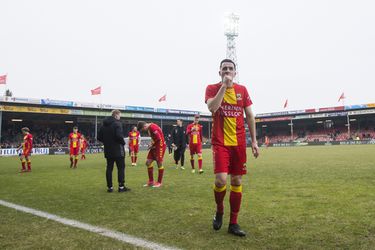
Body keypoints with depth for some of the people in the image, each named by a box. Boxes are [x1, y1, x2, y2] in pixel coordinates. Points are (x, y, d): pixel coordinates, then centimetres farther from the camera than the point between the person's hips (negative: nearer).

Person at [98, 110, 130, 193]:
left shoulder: (104, 125, 11)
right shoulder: (117, 123, -13)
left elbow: (99, 137, 12)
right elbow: (119, 135, -25)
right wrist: (123, 142, -9)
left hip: (108, 150, 7)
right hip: (117, 149, -7)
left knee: (109, 168, 10)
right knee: (121, 168, 2)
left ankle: (110, 187, 12)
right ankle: (121, 186, 2)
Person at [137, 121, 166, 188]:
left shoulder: (153, 127, -19)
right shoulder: (149, 128, 10)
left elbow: (159, 138, -22)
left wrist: (152, 144, -8)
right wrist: (151, 144, 1)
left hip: (160, 146, -10)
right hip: (154, 146, 10)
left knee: (159, 163, -2)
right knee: (148, 162, 7)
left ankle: (159, 182, 11)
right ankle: (151, 181, 16)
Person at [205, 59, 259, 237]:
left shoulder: (242, 90, 8)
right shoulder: (212, 88, 0)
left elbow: (250, 116, 10)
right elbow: (212, 108, -20)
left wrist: (254, 141, 6)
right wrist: (224, 86, -17)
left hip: (239, 143, 4)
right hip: (220, 142, -3)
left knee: (237, 181, 6)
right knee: (221, 179, -16)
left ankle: (233, 223, 18)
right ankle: (219, 210, 16)